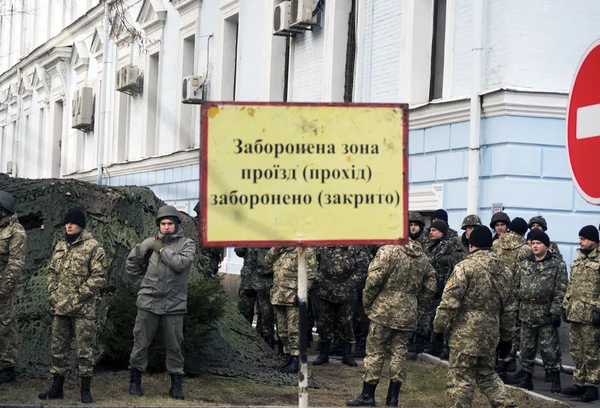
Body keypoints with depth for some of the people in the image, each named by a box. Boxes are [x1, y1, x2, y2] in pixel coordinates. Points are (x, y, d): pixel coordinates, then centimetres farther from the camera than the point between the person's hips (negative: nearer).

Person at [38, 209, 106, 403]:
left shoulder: (93, 247, -6)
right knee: (58, 346, 10)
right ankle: (57, 386, 19)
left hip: (83, 307, -6)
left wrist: (79, 295, -15)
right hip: (59, 306, 6)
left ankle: (85, 389, 5)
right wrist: (53, 291, 5)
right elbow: (52, 271, 20)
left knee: (84, 348, -2)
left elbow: (99, 276, -11)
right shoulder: (60, 246, 14)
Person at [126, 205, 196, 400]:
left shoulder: (187, 244, 1)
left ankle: (176, 384, 13)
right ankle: (135, 380, 18)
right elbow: (131, 264, 14)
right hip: (148, 302, 1)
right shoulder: (149, 243, 4)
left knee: (174, 345, 4)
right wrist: (142, 283, 10)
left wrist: (162, 249, -10)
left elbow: (181, 263, -18)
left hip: (174, 303, -1)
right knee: (141, 342, 6)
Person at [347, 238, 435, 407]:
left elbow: (373, 280, -15)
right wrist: (419, 308, 20)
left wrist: (367, 303, -2)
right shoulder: (422, 257, 10)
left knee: (375, 351, 3)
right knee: (399, 352, 11)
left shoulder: (388, 251, -11)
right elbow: (430, 286, 13)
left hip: (385, 311, -6)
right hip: (408, 315, 6)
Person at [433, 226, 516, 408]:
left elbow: (450, 302, -14)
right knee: (486, 374, 21)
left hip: (465, 332, -7)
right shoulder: (503, 271, 11)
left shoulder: (465, 267, -10)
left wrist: (438, 328, -6)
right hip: (490, 332, 7)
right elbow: (509, 308, 15)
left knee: (461, 377, 1)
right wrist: (506, 337, 22)